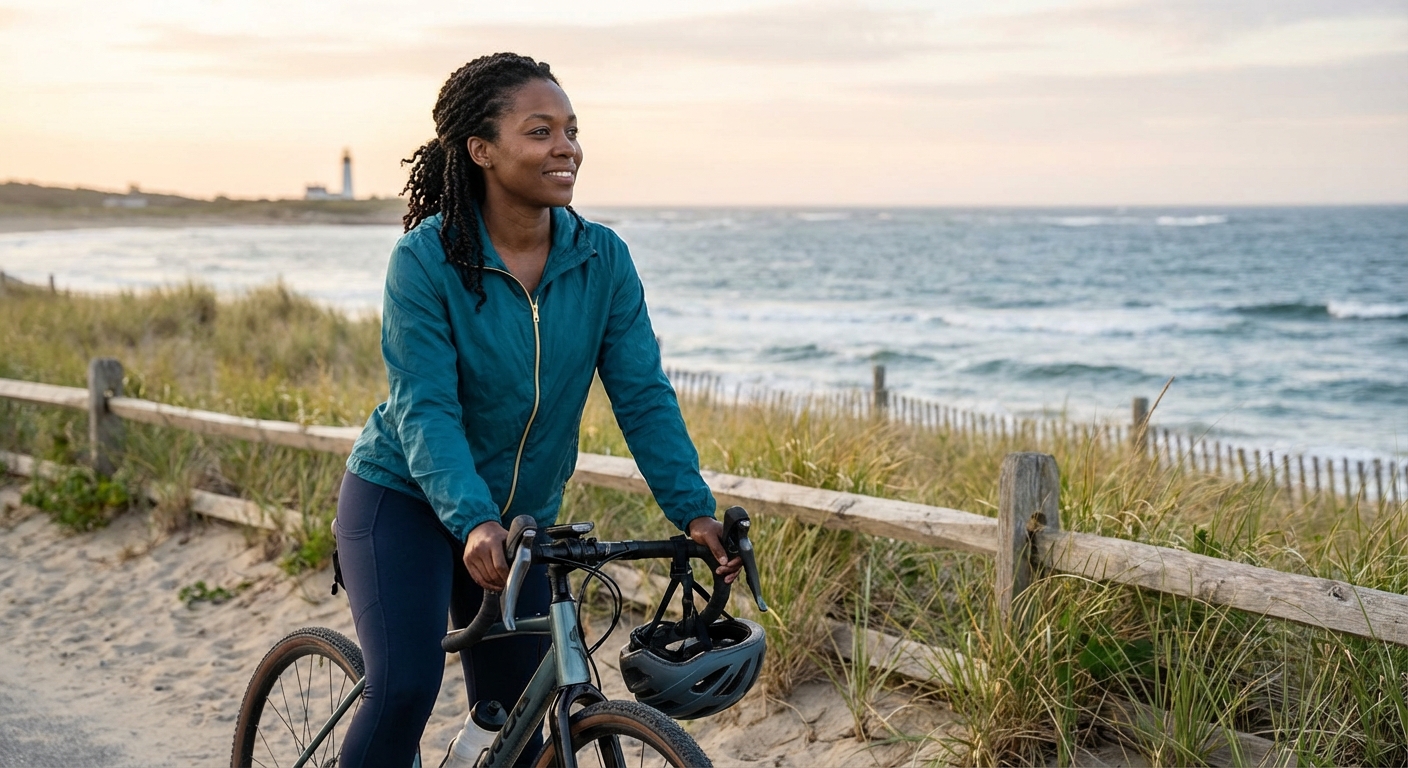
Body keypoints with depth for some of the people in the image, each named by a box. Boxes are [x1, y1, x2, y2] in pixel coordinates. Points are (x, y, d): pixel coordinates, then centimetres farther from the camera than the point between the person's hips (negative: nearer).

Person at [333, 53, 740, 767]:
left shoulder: (603, 259, -9)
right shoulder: (425, 259, -19)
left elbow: (643, 394, -10)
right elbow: (425, 410, -24)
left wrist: (694, 511, -20)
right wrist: (473, 521, -39)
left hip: (521, 519, 4)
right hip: (406, 499, -4)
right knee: (405, 688, -20)